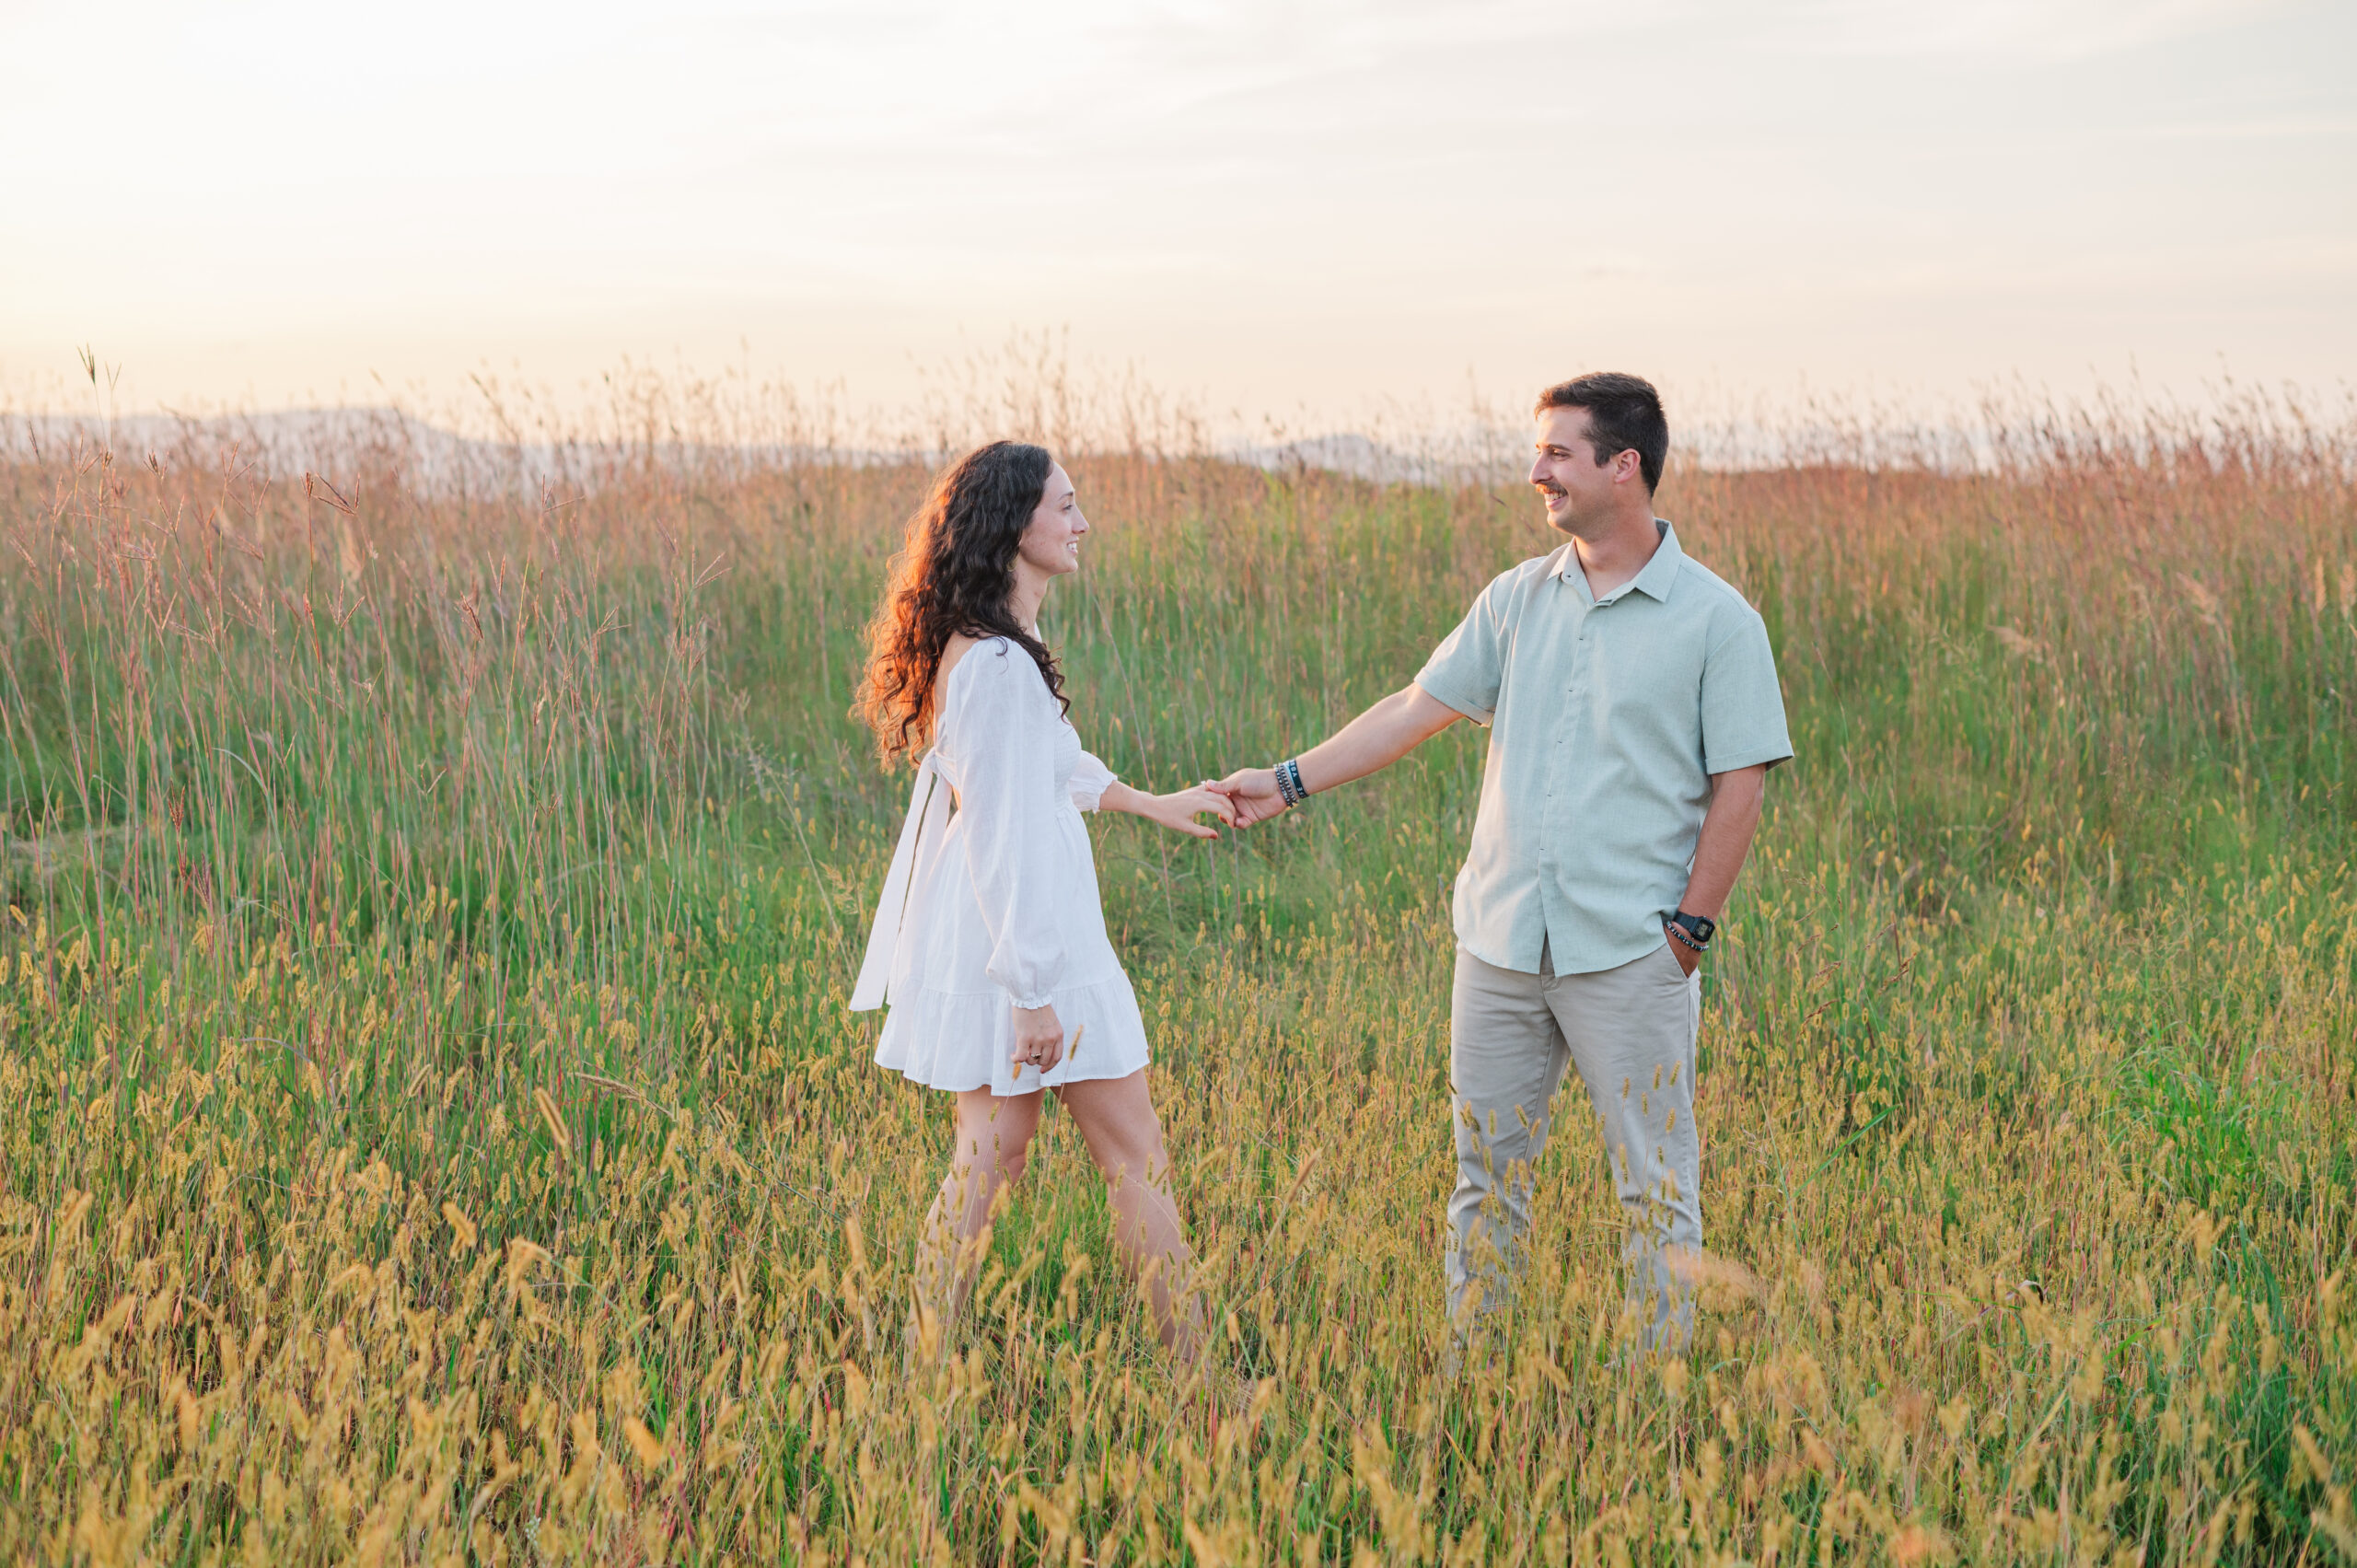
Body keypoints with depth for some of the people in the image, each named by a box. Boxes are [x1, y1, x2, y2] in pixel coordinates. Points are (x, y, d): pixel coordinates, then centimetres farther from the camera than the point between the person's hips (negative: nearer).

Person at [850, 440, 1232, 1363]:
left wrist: (1148, 803, 37)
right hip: (1024, 935, -10)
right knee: (1135, 1157, 1)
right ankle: (1192, 1367, 10)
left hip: (992, 934, 10)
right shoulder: (998, 665, -21)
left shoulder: (978, 647, 10)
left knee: (988, 1157, 13)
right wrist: (1033, 992, -22)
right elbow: (1001, 837, -23)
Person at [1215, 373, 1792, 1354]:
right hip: (1503, 940, 5)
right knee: (1487, 1171, 11)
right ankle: (1463, 1368, 22)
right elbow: (1418, 709, 12)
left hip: (1631, 951, -4)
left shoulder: (1717, 622, -4)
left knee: (1655, 1184, 3)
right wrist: (1289, 781, 7)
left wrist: (1690, 930, -8)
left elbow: (1739, 789, -5)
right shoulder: (1519, 599, 9)